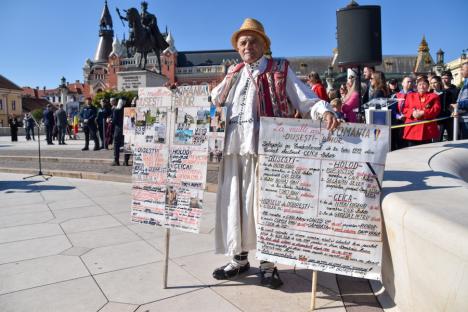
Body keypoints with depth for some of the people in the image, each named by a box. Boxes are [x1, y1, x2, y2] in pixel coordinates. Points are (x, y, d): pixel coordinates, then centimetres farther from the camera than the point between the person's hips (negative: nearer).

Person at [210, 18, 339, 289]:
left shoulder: (280, 71, 4)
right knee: (232, 203, 8)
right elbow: (212, 104, 22)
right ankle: (239, 258, 24)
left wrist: (325, 111, -22)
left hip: (263, 149, -5)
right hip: (232, 148, 5)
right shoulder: (233, 74, 19)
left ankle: (267, 263, 15)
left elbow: (307, 100, -4)